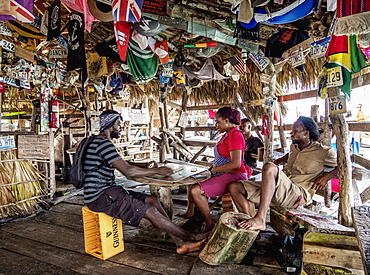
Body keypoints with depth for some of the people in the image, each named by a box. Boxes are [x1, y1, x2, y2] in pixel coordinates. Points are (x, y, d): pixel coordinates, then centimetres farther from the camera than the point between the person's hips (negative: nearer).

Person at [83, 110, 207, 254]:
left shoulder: (100, 142, 15)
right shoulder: (103, 143, -19)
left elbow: (122, 163, 24)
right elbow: (128, 171, -25)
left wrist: (145, 165, 12)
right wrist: (156, 171, -14)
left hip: (108, 190, 10)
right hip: (100, 197, -10)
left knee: (152, 200, 0)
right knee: (150, 211, -15)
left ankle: (180, 242, 2)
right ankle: (189, 236, 1)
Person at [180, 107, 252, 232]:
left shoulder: (235, 135, -17)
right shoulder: (227, 134, 16)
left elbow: (235, 164, -25)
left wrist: (215, 169, -13)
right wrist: (213, 167, 8)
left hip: (234, 176, -11)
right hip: (224, 175, 11)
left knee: (195, 190, -25)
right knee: (192, 184, 19)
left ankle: (209, 224, -11)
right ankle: (190, 212, 33)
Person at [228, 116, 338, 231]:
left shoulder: (323, 152, 1)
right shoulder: (294, 147, 21)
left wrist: (327, 176, -9)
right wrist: (278, 161, 29)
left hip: (298, 194, -7)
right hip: (278, 189, 7)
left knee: (269, 167, -36)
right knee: (234, 187, -6)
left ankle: (260, 220, -39)